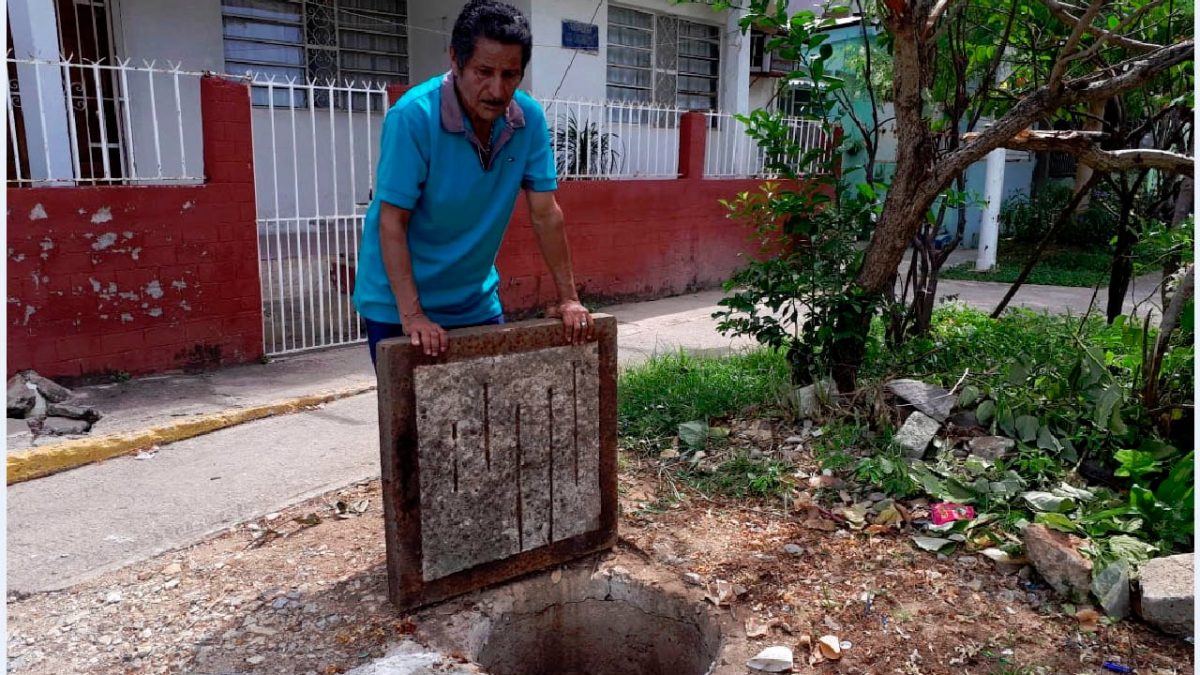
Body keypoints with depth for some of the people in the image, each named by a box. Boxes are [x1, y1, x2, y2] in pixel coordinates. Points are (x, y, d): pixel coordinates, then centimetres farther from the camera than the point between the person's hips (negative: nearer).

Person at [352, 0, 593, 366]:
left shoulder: (529, 118, -9)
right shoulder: (413, 117, -22)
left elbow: (546, 214, -5)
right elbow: (392, 223, -21)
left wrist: (568, 298, -6)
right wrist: (411, 314, -27)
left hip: (477, 301, 5)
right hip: (398, 303, -4)